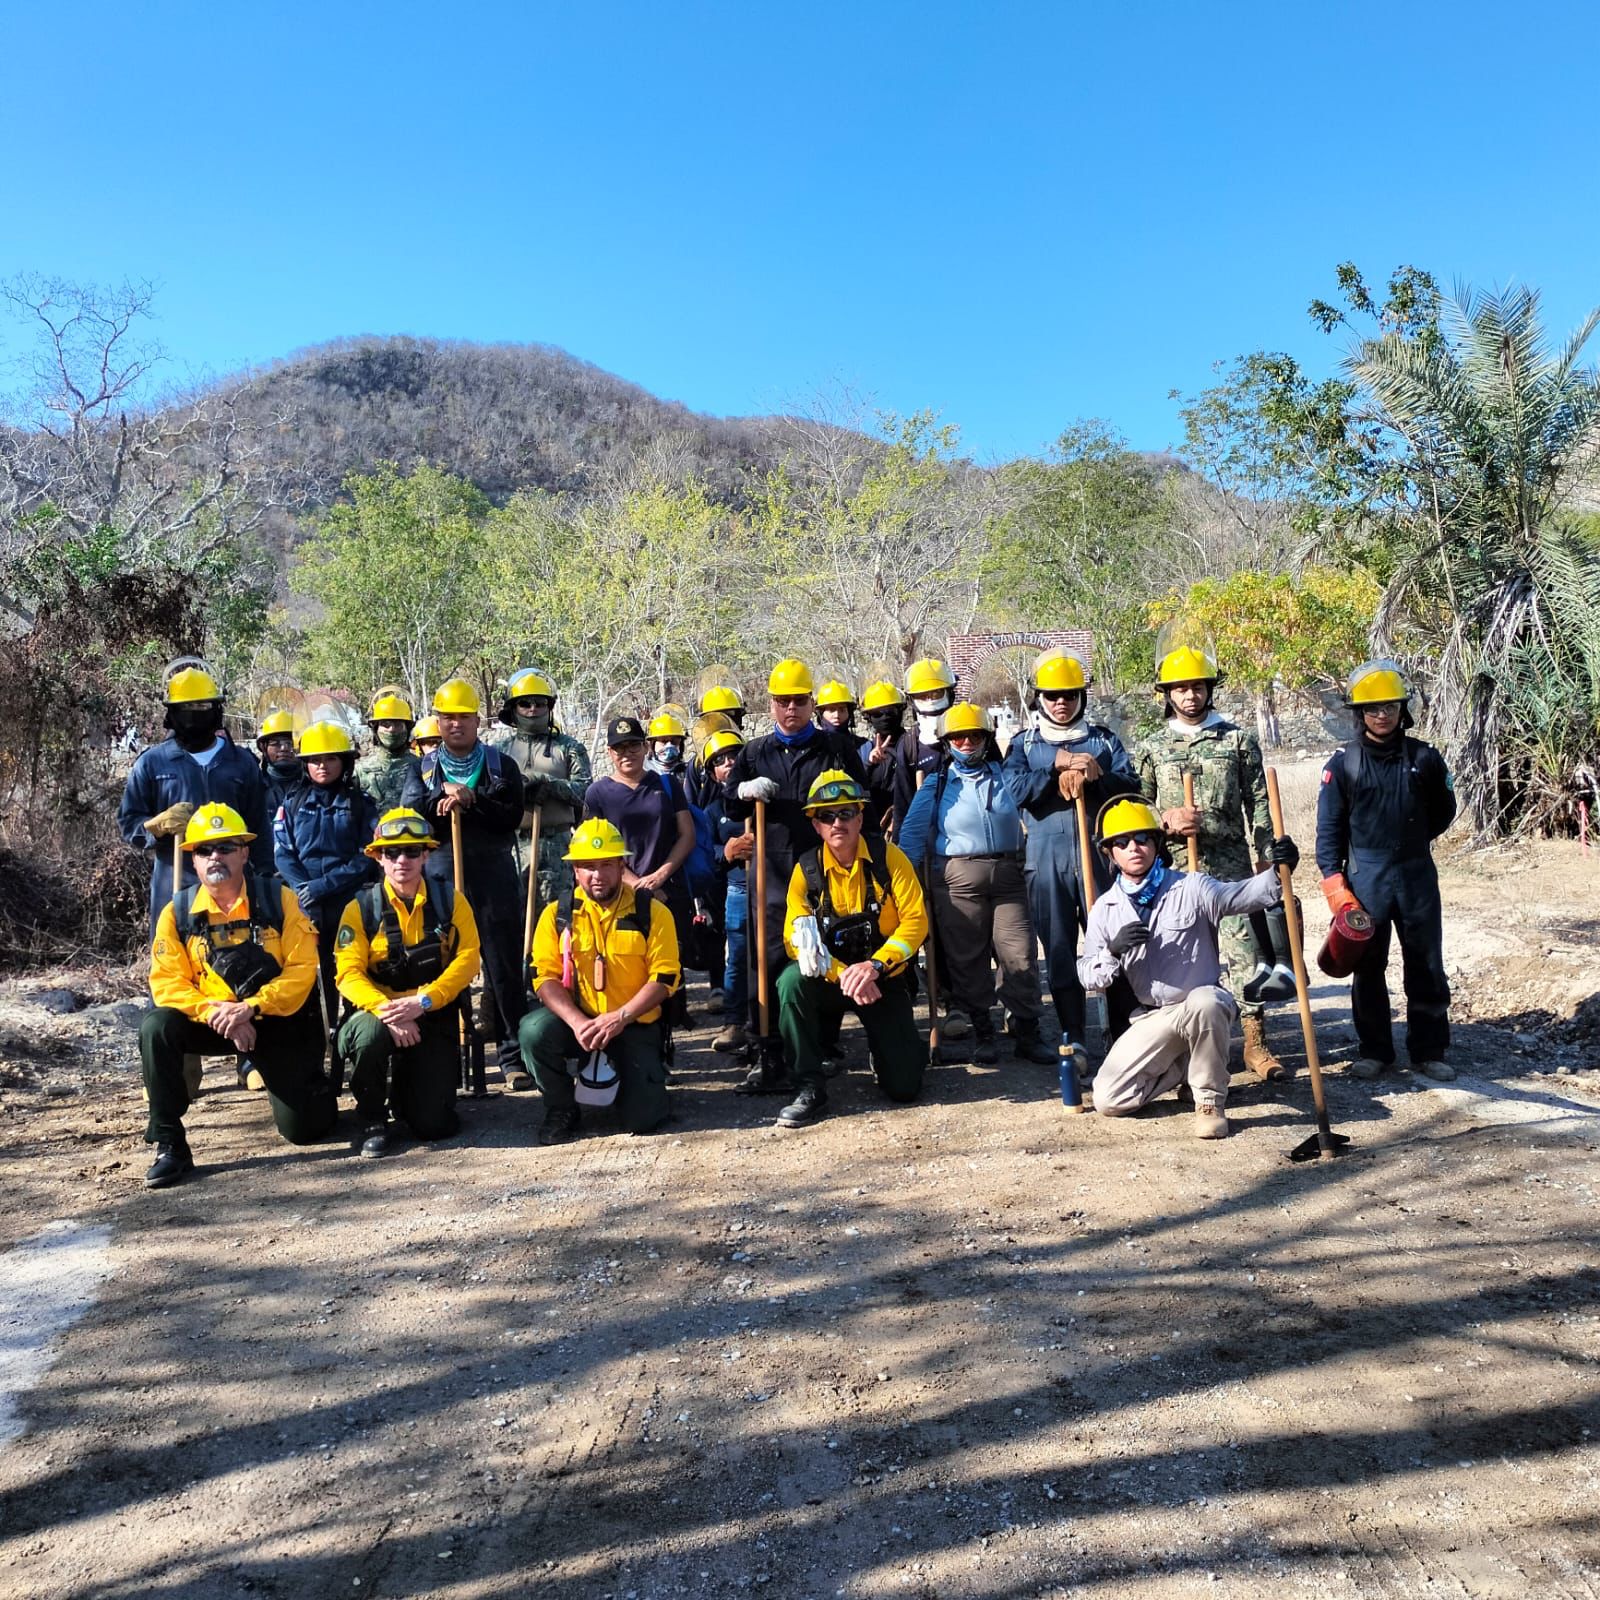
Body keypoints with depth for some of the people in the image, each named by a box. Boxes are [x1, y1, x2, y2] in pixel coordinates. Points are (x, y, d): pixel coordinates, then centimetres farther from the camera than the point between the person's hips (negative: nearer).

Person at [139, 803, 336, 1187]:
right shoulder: (177, 912, -4)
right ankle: (169, 1145, -16)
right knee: (156, 1028, -29)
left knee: (303, 1129, -5)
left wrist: (251, 1007, -27)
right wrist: (215, 1012, -26)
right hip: (211, 1021, 2)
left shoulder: (278, 899, -10)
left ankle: (310, 1084, 35)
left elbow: (302, 968, -15)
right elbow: (167, 983, -9)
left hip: (279, 1022, -2)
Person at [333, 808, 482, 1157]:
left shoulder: (450, 901, 0)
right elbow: (349, 974, -12)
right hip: (379, 1012, -1)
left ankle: (404, 1086, 29)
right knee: (370, 1033, -38)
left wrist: (422, 1001, -24)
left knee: (434, 1124, -10)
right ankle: (373, 1119, -8)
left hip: (434, 1019, 1)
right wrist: (386, 1010, -30)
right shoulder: (360, 908, -4)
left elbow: (467, 960, -9)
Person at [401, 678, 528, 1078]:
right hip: (440, 877, 2)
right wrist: (444, 799, -15)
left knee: (504, 969, 0)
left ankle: (513, 1054, 7)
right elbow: (410, 815, -2)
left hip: (494, 878, -2)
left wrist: (469, 800, -14)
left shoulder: (502, 766, 7)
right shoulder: (422, 770, 13)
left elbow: (511, 816, -7)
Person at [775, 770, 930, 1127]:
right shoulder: (806, 870, -6)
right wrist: (844, 975, -26)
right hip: (830, 978, 1)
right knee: (792, 980, -34)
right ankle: (811, 1088, -19)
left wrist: (875, 965, -29)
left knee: (904, 1086, -11)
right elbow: (795, 940, -11)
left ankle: (889, 1047, 28)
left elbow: (916, 920, -15)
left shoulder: (888, 857, -9)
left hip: (885, 980, -1)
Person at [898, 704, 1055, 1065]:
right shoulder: (937, 784, 7)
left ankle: (1027, 1032, 9)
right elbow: (913, 833, 5)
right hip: (958, 878, -1)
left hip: (1007, 875, 1)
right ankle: (982, 1033, 15)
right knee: (967, 957, 3)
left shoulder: (1005, 776, 11)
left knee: (1019, 954, -1)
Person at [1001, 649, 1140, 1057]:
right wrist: (1058, 766, -15)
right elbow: (1015, 790, -7)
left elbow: (1130, 786, -1)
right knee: (1059, 949, 4)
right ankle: (1072, 1036, 13)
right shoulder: (1023, 744, 10)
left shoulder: (1103, 739, 12)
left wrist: (1090, 778, -17)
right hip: (1046, 859, 0)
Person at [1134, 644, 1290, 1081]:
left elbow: (1258, 804, 7)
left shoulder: (1238, 740, 8)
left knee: (1247, 950, -5)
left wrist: (1267, 858, 1)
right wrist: (1167, 820, -12)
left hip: (1230, 864, -1)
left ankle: (1255, 1044, 3)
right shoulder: (1151, 748, 8)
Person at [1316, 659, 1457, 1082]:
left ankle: (1429, 1051, 20)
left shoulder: (1424, 758, 1)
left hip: (1417, 876, 1)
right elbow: (1329, 826, -3)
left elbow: (1443, 811, 16)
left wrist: (1409, 840, 12)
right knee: (1368, 968, 7)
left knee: (1427, 967, 7)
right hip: (1364, 878, -1)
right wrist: (1333, 880, -9)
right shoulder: (1343, 764, -3)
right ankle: (1374, 1051, 19)